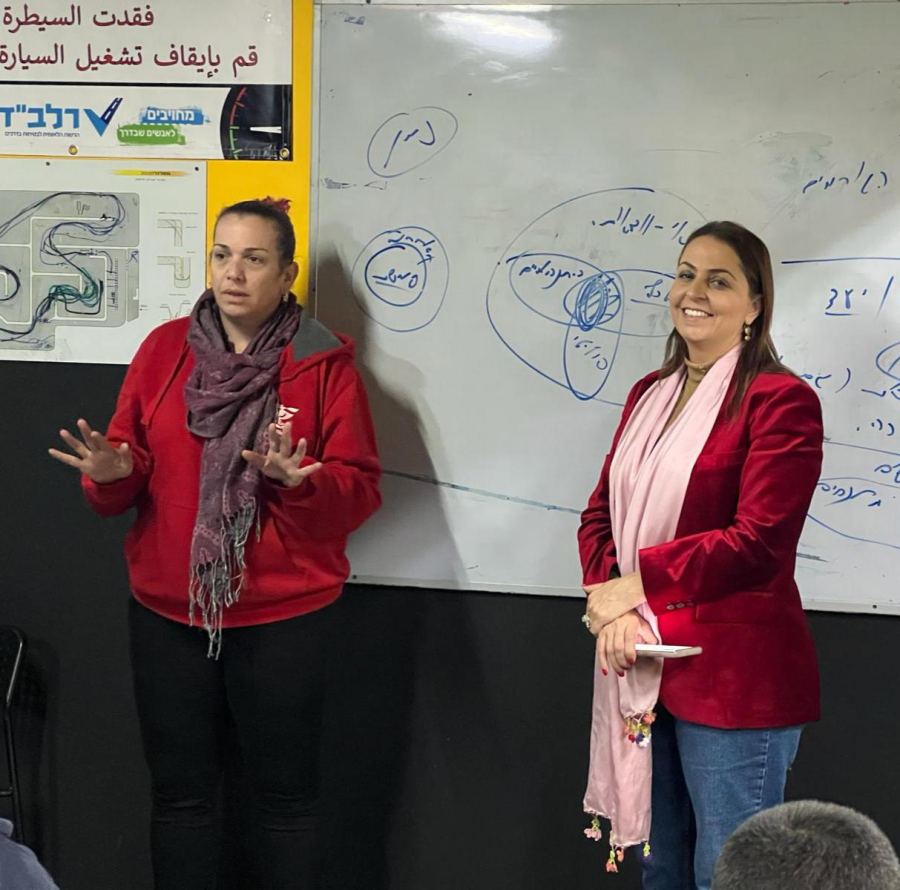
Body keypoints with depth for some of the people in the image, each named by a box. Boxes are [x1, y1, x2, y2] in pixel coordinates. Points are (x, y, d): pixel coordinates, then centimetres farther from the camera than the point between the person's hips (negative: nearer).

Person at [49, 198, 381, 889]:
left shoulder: (325, 364, -3)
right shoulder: (165, 348, 5)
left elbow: (360, 489, -5)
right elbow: (128, 468, 6)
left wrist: (301, 480, -24)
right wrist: (112, 470, -17)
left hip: (285, 617, -2)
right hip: (168, 611, 3)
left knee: (286, 798, 9)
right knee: (181, 794, 12)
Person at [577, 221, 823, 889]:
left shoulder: (780, 400, -11)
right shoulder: (650, 394, 13)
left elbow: (758, 542, -19)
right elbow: (602, 513, 10)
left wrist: (637, 585, -14)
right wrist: (610, 601, -9)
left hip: (735, 677, -7)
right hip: (639, 670, 7)